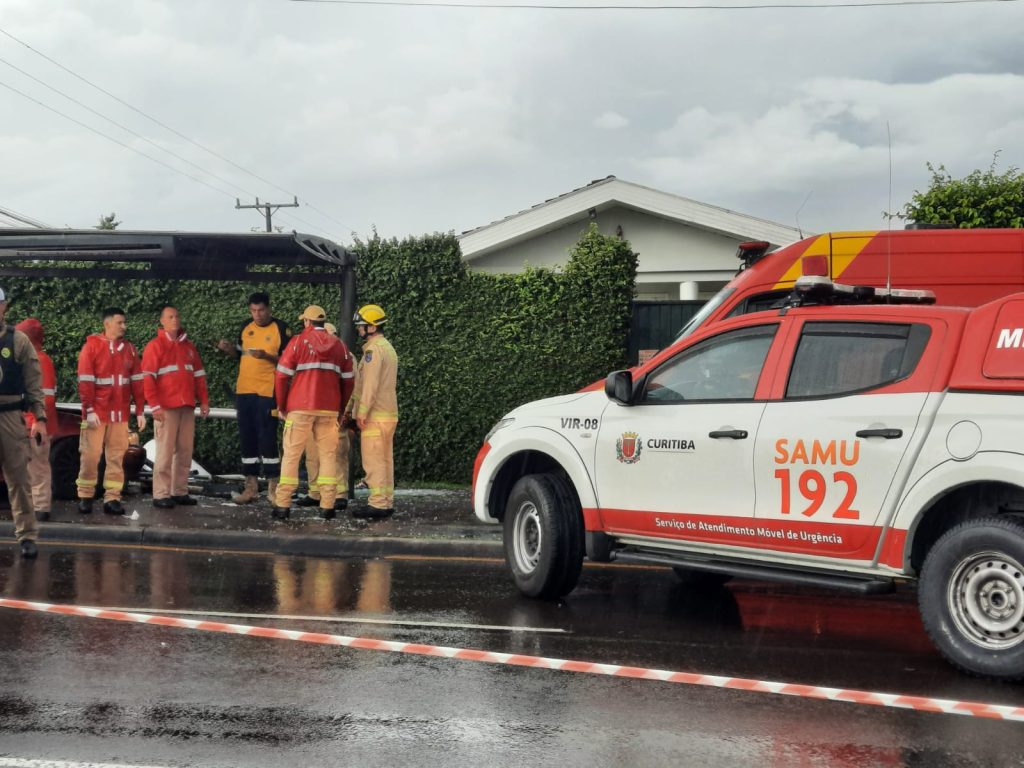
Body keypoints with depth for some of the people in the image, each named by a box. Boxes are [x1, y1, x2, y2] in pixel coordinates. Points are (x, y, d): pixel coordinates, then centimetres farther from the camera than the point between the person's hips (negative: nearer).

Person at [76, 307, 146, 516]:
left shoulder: (129, 348, 8)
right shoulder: (92, 345, -4)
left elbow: (137, 381, 9)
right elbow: (85, 381, -9)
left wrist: (140, 411, 4)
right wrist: (89, 410, -15)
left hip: (120, 413, 4)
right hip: (97, 412, -4)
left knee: (117, 456, 3)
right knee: (90, 454, 0)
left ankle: (112, 498, 5)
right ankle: (85, 496, 10)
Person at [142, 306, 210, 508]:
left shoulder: (188, 346, 17)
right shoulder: (155, 346, -1)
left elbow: (199, 375, 18)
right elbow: (148, 378, -7)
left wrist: (203, 401, 10)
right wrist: (155, 406, -15)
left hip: (187, 407, 5)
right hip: (166, 407, -5)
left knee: (185, 451, 5)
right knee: (165, 452, -6)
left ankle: (180, 492, 11)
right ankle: (161, 495, -4)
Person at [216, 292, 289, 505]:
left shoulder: (280, 329, -5)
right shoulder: (246, 327, 10)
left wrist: (266, 356, -22)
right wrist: (228, 348, 1)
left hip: (267, 392, -6)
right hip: (244, 390, 6)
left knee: (267, 438, -7)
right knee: (246, 438, 7)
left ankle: (273, 486, 0)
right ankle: (251, 486, 14)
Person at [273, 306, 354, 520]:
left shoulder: (298, 342, -1)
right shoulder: (339, 346, 8)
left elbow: (282, 376, -3)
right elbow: (347, 380, 9)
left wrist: (281, 406, 7)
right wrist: (341, 409, 18)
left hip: (300, 408, -2)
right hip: (329, 410, 2)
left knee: (291, 454, 2)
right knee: (327, 455, 7)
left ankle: (283, 505, 0)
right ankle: (327, 506, 3)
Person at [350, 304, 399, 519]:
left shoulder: (373, 349, -13)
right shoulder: (388, 348, 18)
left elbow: (371, 384, -19)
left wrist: (362, 412, -17)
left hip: (375, 416, -10)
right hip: (389, 414, 10)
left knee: (373, 461, -8)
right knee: (385, 460, 10)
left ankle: (377, 503, -9)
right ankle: (387, 502, 12)